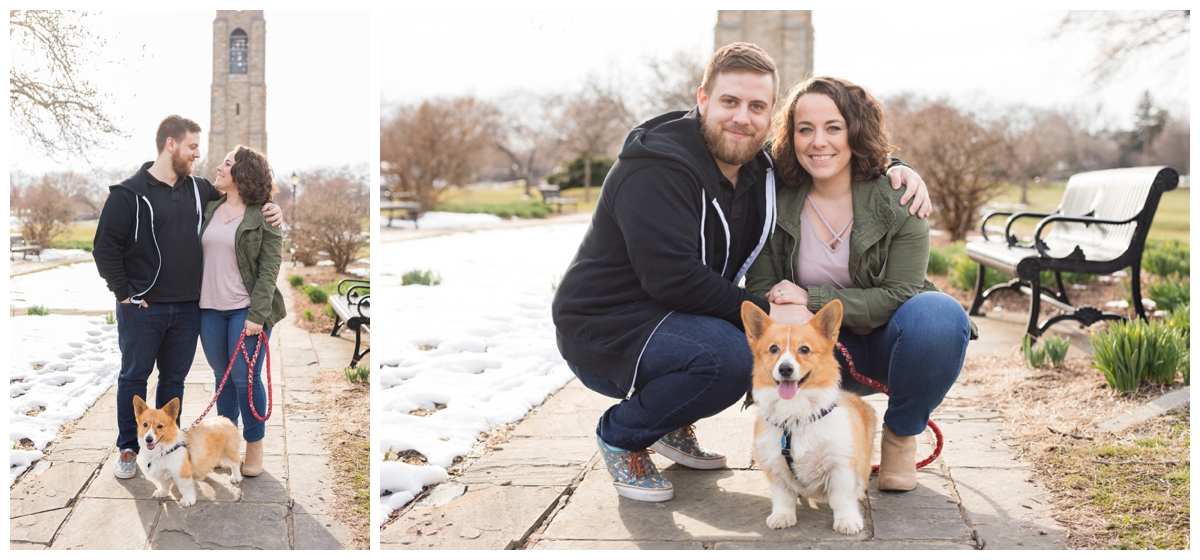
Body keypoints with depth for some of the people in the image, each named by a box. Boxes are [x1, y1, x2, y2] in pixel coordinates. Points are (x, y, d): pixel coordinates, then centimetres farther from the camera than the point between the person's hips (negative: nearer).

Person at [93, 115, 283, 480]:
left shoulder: (200, 190, 7)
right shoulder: (129, 193, -8)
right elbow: (105, 246, -8)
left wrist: (269, 210, -1)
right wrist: (123, 292, -10)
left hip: (187, 308, 4)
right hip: (142, 308, -4)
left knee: (174, 378, 13)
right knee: (134, 377, 7)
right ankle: (128, 449, 20)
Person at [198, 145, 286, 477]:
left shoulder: (263, 217, -6)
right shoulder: (209, 210, 10)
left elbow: (270, 269, -9)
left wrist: (257, 315, -16)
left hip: (246, 309, -5)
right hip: (210, 309, 5)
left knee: (245, 378, -3)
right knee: (223, 376, 12)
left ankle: (254, 447, 12)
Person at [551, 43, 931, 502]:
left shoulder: (757, 168, 4)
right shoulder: (657, 167, -22)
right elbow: (672, 277, -30)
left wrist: (895, 168, -1)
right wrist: (764, 312, -26)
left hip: (676, 317, 9)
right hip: (604, 329, -9)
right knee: (727, 356, -32)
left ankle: (672, 425, 14)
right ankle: (621, 437, -5)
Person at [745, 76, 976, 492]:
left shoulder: (897, 199, -12)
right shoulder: (776, 204, -6)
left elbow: (900, 295, -16)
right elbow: (760, 290, -7)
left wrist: (812, 299, -25)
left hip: (886, 341, -1)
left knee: (940, 315, -34)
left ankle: (901, 438, -7)